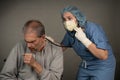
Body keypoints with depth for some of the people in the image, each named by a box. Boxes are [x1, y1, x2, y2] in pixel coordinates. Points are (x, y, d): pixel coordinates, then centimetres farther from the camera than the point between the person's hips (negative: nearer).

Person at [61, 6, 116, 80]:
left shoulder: (93, 28, -24)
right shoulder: (70, 32, -6)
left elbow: (103, 56, -30)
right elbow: (62, 48, 11)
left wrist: (84, 39, -33)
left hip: (102, 66, -6)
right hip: (84, 66, 6)